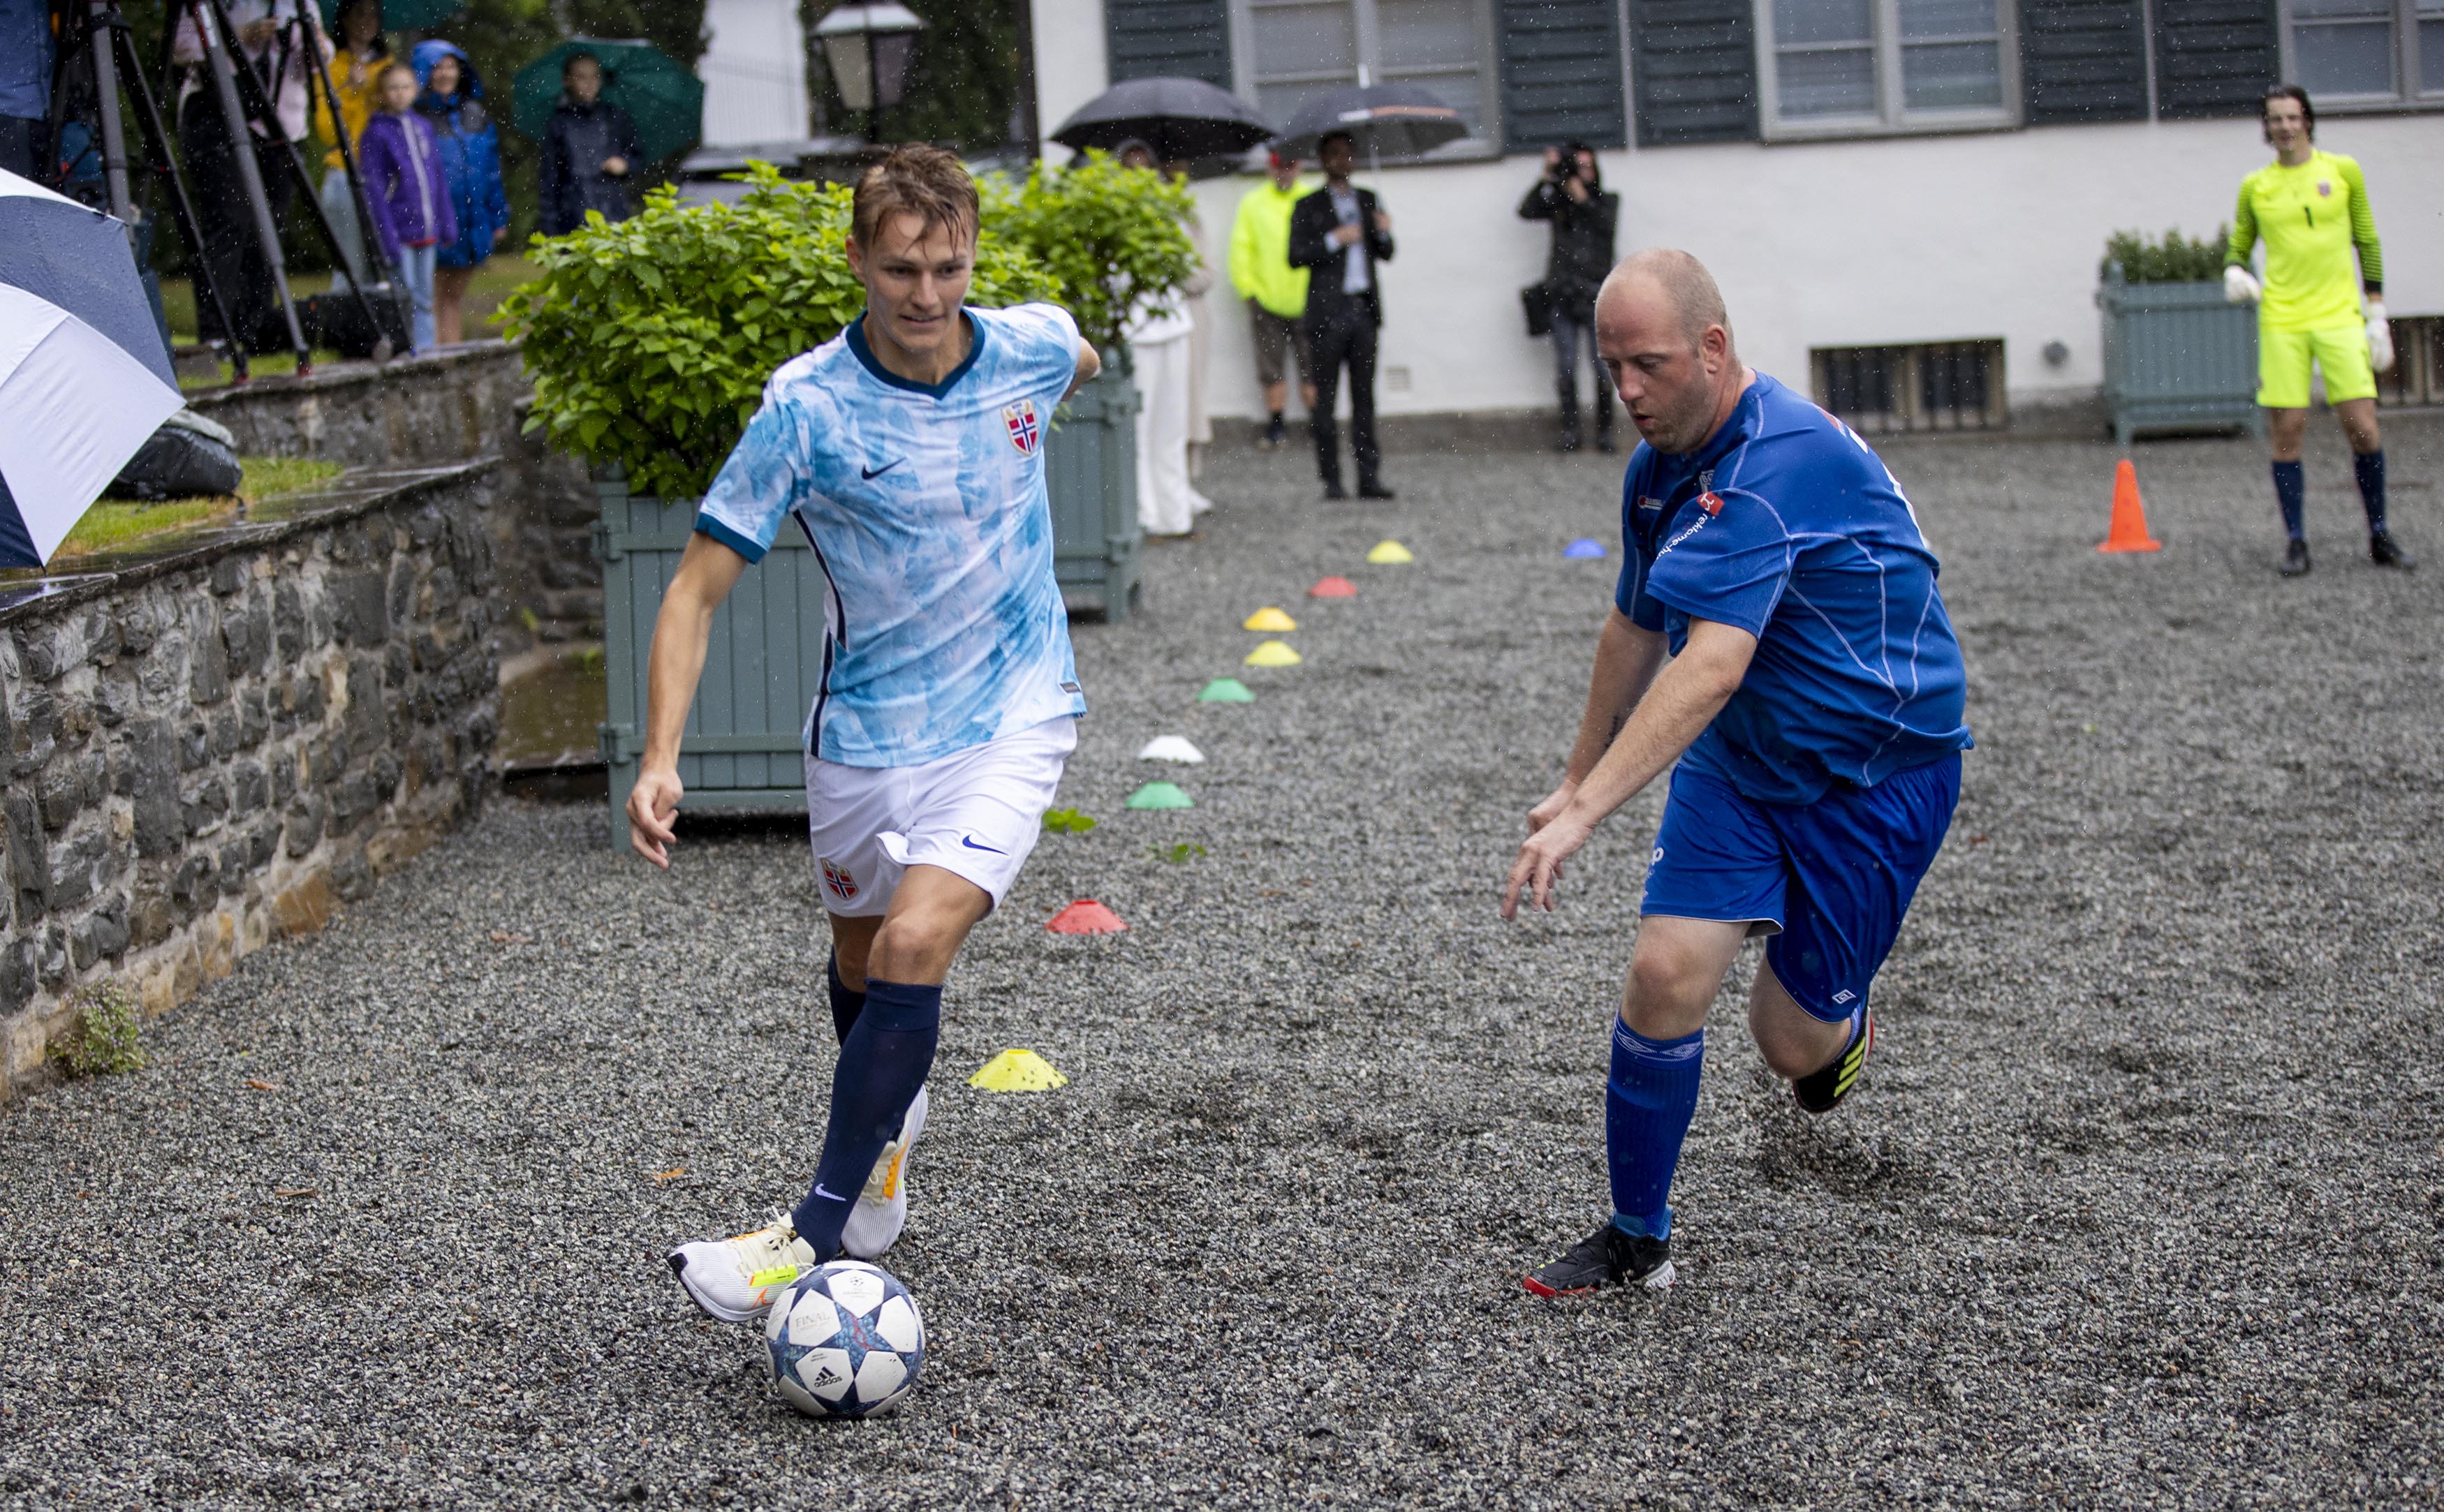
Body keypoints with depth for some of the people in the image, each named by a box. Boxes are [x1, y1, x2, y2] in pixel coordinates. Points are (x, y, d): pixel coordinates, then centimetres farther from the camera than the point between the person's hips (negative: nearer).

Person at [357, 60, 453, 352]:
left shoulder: (423, 127, 11)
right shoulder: (376, 133, -6)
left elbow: (438, 178, 16)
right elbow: (373, 189, -9)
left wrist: (447, 222, 11)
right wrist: (388, 239, -15)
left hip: (426, 230, 6)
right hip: (398, 233, -6)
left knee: (424, 297, 10)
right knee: (404, 298, -6)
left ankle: (425, 349, 16)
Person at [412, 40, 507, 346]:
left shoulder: (475, 114, 12)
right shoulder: (415, 117, -5)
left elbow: (491, 169, 16)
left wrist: (498, 215, 13)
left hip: (472, 222, 5)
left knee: (456, 297, 11)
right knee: (432, 298, -3)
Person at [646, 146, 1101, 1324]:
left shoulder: (1034, 347, -11)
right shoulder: (807, 407, -18)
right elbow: (697, 588, -16)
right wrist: (661, 761, -26)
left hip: (1012, 718, -1)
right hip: (867, 731, 1)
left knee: (915, 944, -20)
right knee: (861, 957, 20)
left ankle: (811, 1240, -16)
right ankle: (889, 1121, 53)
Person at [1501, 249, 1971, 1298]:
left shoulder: (1781, 460, -29)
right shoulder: (1660, 469, 0)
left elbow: (1711, 667, -39)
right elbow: (1636, 630, 18)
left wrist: (1587, 812, -44)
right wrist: (1575, 781, 25)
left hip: (1876, 769, -6)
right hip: (1735, 763, 7)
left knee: (1794, 1042, -1)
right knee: (1665, 975, -10)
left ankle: (1840, 1023, 38)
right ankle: (1637, 1240, 5)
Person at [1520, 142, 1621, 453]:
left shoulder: (1606, 200, 12)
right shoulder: (1557, 202, 11)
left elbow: (1608, 225, -7)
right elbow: (1526, 211, -5)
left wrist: (1582, 199, -13)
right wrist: (1548, 178, -9)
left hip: (1595, 294, -1)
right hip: (1563, 295, 1)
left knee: (1602, 366, -6)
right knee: (1565, 366, 1)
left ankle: (1604, 430, -1)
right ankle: (1569, 430, 5)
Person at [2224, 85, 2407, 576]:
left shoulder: (2343, 171, 6)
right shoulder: (2255, 187, 8)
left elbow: (2368, 244, 10)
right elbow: (2238, 248, 18)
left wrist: (2377, 315, 5)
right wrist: (2235, 274, -6)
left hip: (2339, 315, -1)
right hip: (2281, 320, 1)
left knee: (2362, 427, -8)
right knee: (2287, 432, -4)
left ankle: (2379, 537, 6)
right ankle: (2296, 542, 6)